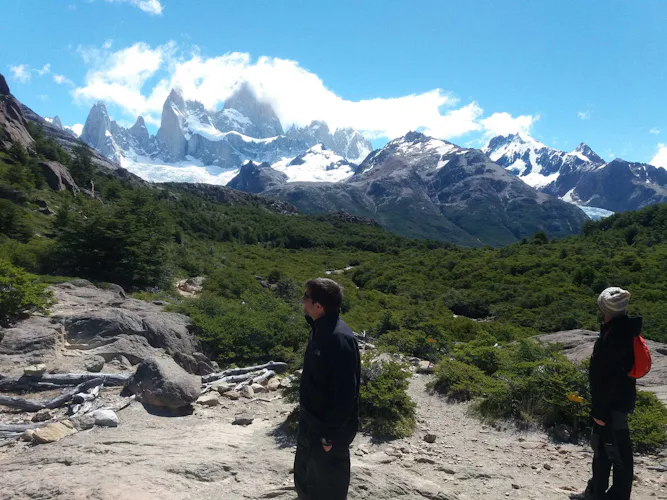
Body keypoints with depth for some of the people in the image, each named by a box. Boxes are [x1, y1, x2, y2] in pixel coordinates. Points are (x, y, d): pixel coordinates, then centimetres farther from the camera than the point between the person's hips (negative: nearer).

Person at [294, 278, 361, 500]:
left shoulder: (339, 338, -29)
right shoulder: (320, 329, 1)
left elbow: (344, 393, -27)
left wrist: (330, 435, -19)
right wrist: (308, 419, 18)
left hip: (329, 429, -9)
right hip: (311, 423, 9)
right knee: (304, 480, 26)